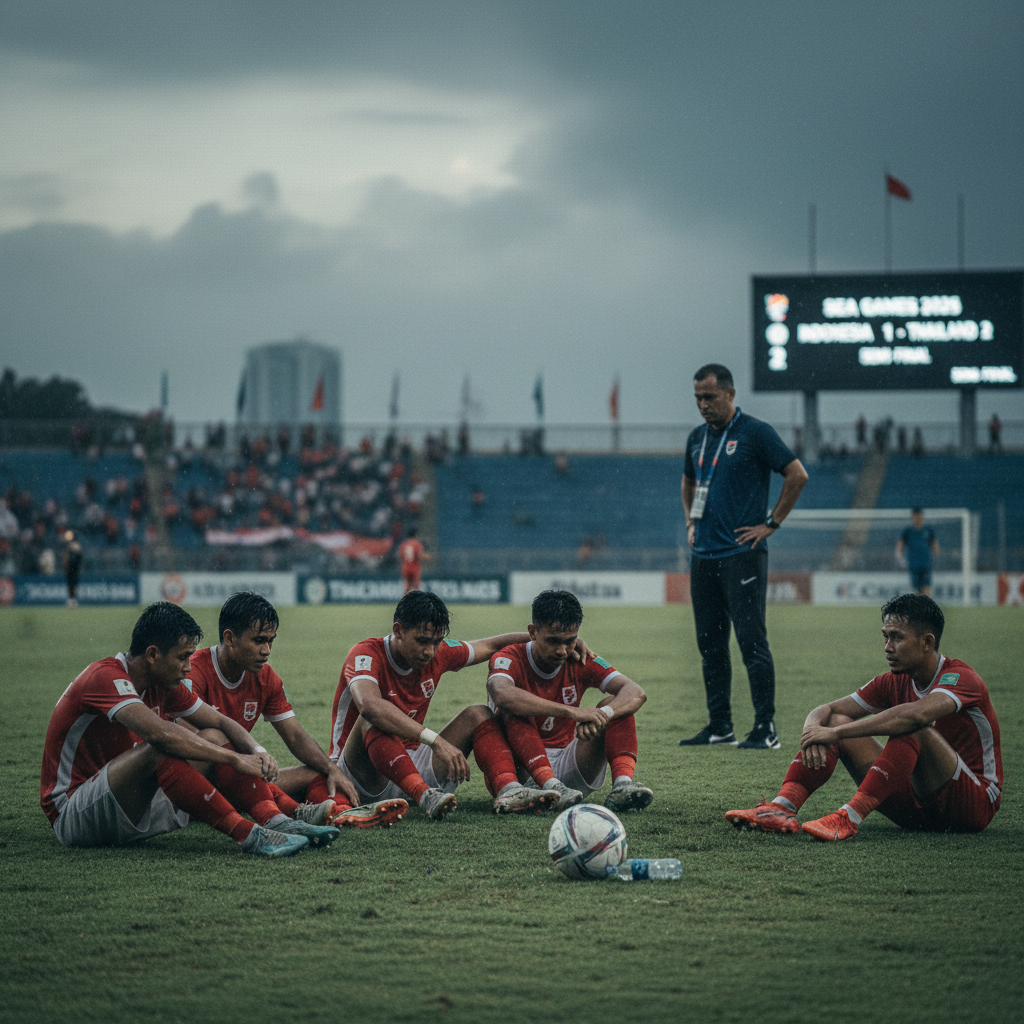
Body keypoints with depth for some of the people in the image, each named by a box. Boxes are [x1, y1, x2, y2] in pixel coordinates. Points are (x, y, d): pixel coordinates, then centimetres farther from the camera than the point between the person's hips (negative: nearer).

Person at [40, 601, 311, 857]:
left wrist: (256, 753, -10)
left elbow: (221, 723, 12)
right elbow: (161, 733, -37)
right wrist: (235, 758, -32)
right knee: (159, 750, -34)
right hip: (71, 815, -9)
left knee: (212, 737, 1)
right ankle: (247, 835, -35)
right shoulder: (105, 677, -22)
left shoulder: (161, 684, 6)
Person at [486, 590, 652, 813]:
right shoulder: (510, 659, -12)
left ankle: (623, 783, -37)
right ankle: (551, 787, -48)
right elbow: (502, 694, -38)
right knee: (513, 711, -30)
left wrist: (603, 714, -38)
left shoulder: (580, 662, 0)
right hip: (523, 767, -3)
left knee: (615, 703, -14)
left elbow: (636, 693, -14)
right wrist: (571, 712, -45)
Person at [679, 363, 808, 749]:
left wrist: (771, 523, -8)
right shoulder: (697, 438, 15)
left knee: (752, 641, -10)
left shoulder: (755, 433, -5)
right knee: (710, 644, 9)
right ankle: (720, 726, 16)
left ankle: (766, 728, -8)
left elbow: (797, 474, -8)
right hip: (703, 555, 7)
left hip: (742, 554, -7)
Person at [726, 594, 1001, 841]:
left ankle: (848, 818, -40)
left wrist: (837, 732, -36)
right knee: (835, 720, -3)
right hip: (914, 810, 7)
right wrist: (813, 729, -22)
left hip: (975, 804, -7)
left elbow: (918, 714, -38)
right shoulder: (894, 682, 6)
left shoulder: (960, 677, -17)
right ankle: (782, 808, -24)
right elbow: (827, 710, 4)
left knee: (912, 729, -33)